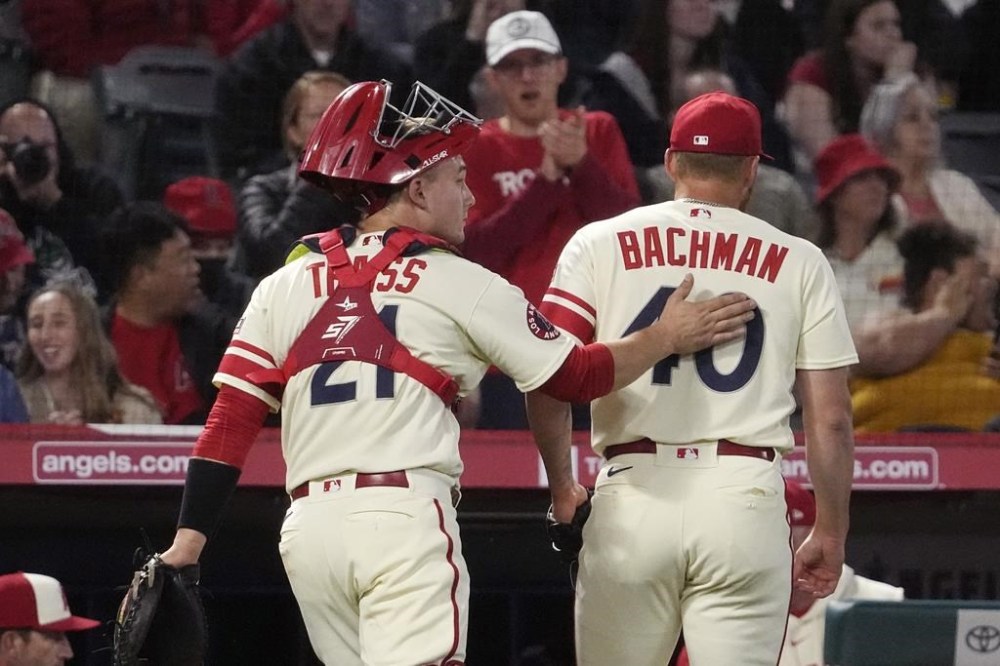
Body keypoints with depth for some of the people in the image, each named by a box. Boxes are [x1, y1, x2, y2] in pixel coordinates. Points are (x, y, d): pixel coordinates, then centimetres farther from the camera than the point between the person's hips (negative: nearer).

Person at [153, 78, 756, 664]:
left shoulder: (286, 285, 13)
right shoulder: (460, 284, 3)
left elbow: (230, 422, 7)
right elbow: (575, 376, 8)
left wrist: (186, 544, 7)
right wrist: (666, 339, 21)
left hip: (306, 529, 5)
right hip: (406, 516, -5)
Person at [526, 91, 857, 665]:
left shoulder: (600, 244, 8)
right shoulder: (800, 263, 8)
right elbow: (830, 420, 4)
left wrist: (562, 487, 14)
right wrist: (831, 536, 13)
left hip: (633, 489, 1)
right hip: (746, 497, -1)